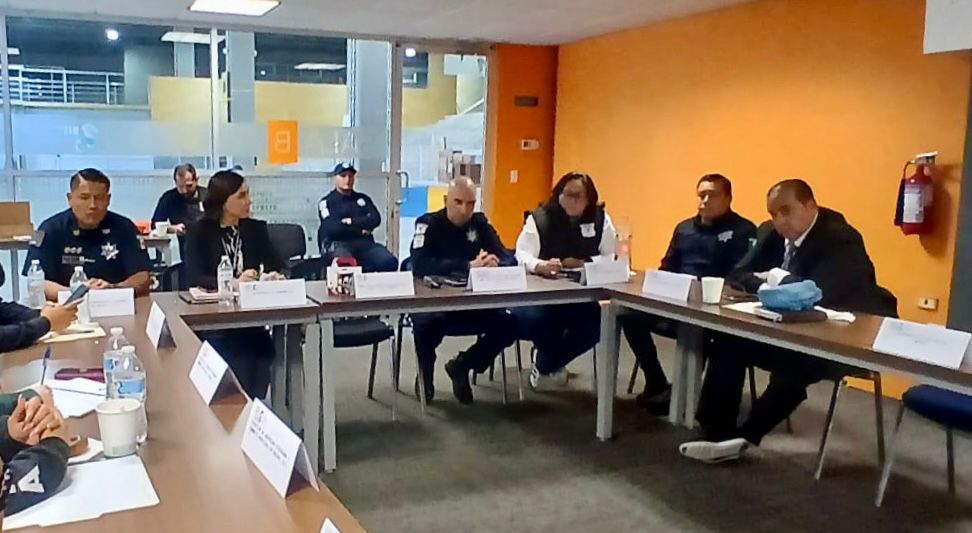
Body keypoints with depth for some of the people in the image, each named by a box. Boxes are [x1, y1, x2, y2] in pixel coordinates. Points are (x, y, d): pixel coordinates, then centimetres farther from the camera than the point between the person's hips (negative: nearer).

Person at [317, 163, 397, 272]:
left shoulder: (363, 198, 23)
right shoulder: (327, 202, 10)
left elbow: (375, 219, 6)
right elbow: (332, 228, -6)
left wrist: (351, 221, -5)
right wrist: (360, 229, 0)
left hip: (364, 243, 4)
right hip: (338, 245, -4)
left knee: (390, 262, -26)